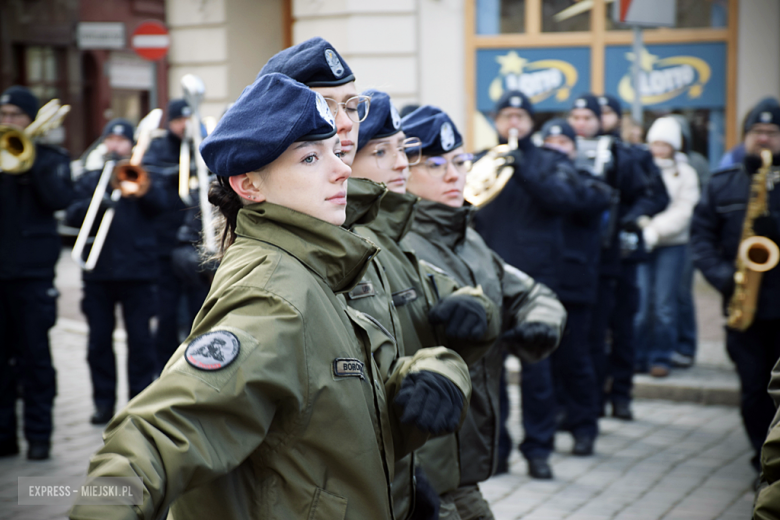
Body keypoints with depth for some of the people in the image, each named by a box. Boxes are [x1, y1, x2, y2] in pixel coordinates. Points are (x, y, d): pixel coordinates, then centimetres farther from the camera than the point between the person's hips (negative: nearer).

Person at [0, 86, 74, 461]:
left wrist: (30, 160, -16)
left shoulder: (50, 158, 5)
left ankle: (39, 435, 7)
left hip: (32, 272, -3)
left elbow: (60, 199, -12)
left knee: (34, 356, 1)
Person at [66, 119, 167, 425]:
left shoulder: (140, 177, 11)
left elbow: (159, 203, -10)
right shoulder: (89, 180, 15)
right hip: (98, 272, 2)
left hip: (137, 270, -2)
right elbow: (72, 216, 0)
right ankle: (104, 402, 13)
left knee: (140, 339, -1)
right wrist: (95, 203, -20)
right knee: (99, 340, 4)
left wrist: (140, 189, -30)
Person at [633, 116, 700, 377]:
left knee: (664, 304, -3)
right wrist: (642, 224, -15)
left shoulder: (685, 174, 6)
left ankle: (661, 358, 8)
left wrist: (654, 231, -14)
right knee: (640, 303, -5)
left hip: (671, 245, -1)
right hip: (640, 245, 1)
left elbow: (682, 212, -4)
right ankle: (638, 356, 8)